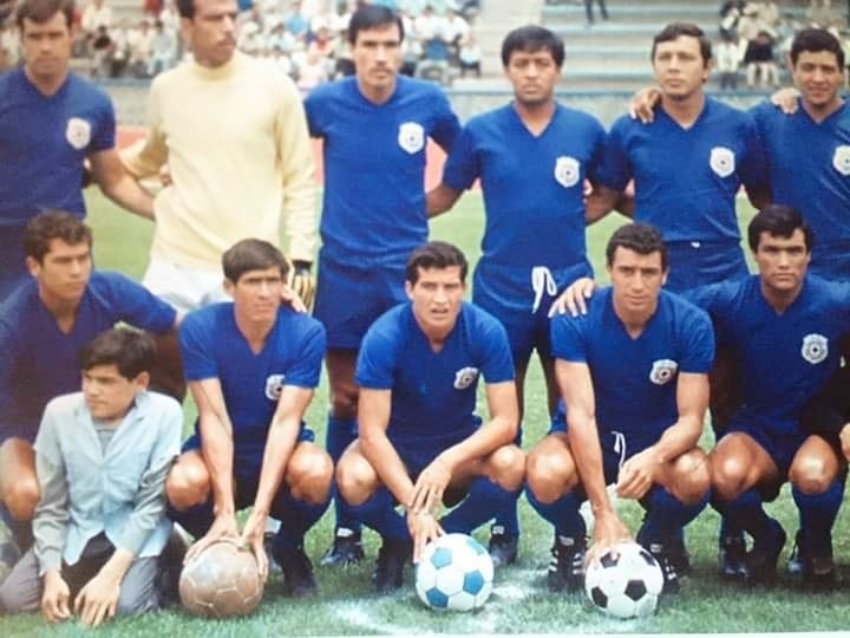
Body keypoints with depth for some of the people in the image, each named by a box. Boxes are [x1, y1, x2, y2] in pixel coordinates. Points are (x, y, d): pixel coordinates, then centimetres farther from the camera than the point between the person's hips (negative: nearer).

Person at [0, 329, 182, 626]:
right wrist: (51, 574, -15)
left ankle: (153, 570, 6)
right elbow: (49, 505, -2)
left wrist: (110, 575, -21)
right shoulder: (59, 412, -6)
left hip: (135, 533, -3)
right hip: (76, 531, 3)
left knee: (125, 604, -29)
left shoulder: (164, 413, -14)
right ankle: (83, 578, 12)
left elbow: (151, 503, -13)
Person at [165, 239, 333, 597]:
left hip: (280, 452, 0)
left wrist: (258, 514, -33)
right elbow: (214, 419, -21)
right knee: (183, 483, -34)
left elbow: (286, 420, -23)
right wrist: (225, 511, -32)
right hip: (219, 454, 0)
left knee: (315, 471, -34)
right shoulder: (200, 329, -17)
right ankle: (216, 549, 2)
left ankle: (289, 548, 0)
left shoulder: (307, 333, -17)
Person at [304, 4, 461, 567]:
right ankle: (347, 527, 13)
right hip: (343, 271, 0)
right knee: (345, 401, 4)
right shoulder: (325, 103, -4)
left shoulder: (428, 102, -2)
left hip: (407, 269, 0)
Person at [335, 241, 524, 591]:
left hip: (460, 445, 2)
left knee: (511, 465, -30)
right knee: (353, 478, -34)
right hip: (395, 449, -1)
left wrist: (448, 461, -36)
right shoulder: (384, 337, -24)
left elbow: (505, 420, -19)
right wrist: (415, 507, -35)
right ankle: (400, 541, 0)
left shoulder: (486, 331, -19)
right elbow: (372, 432, -26)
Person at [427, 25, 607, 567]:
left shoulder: (586, 130, 2)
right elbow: (444, 196, 9)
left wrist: (574, 217, 0)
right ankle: (504, 531, 16)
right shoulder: (481, 132, 0)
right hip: (502, 288, 0)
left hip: (569, 284, 1)